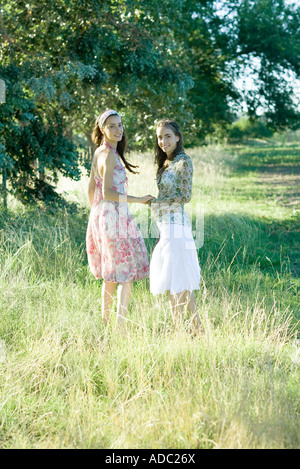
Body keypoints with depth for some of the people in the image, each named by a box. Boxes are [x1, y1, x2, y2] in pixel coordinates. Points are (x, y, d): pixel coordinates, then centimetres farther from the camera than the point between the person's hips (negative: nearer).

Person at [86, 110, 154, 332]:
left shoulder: (99, 153, 13)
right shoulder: (110, 155, -15)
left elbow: (91, 189, 18)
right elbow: (107, 193, -22)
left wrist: (96, 215, 26)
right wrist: (138, 199, -19)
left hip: (100, 216, 10)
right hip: (114, 216, -10)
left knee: (110, 274, 18)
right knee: (127, 273, -7)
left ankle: (106, 323, 25)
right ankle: (121, 325, -9)